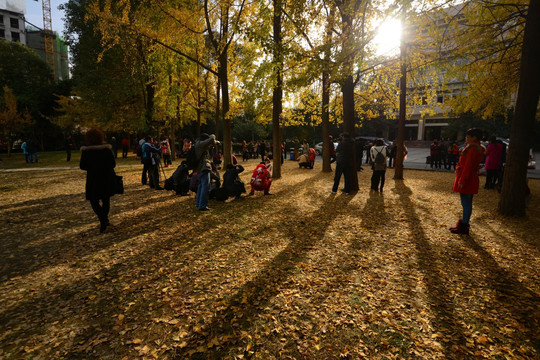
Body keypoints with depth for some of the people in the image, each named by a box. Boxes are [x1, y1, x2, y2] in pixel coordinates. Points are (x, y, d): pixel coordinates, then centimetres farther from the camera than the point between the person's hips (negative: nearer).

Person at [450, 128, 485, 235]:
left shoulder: (473, 149, -17)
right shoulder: (475, 148, 17)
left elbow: (468, 166, -20)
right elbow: (464, 163, 20)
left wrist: (462, 181, -20)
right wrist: (458, 168, 2)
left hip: (467, 180, -10)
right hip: (469, 180, 10)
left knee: (466, 203, -4)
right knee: (466, 203, 16)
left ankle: (464, 227, 3)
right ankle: (464, 223, 26)